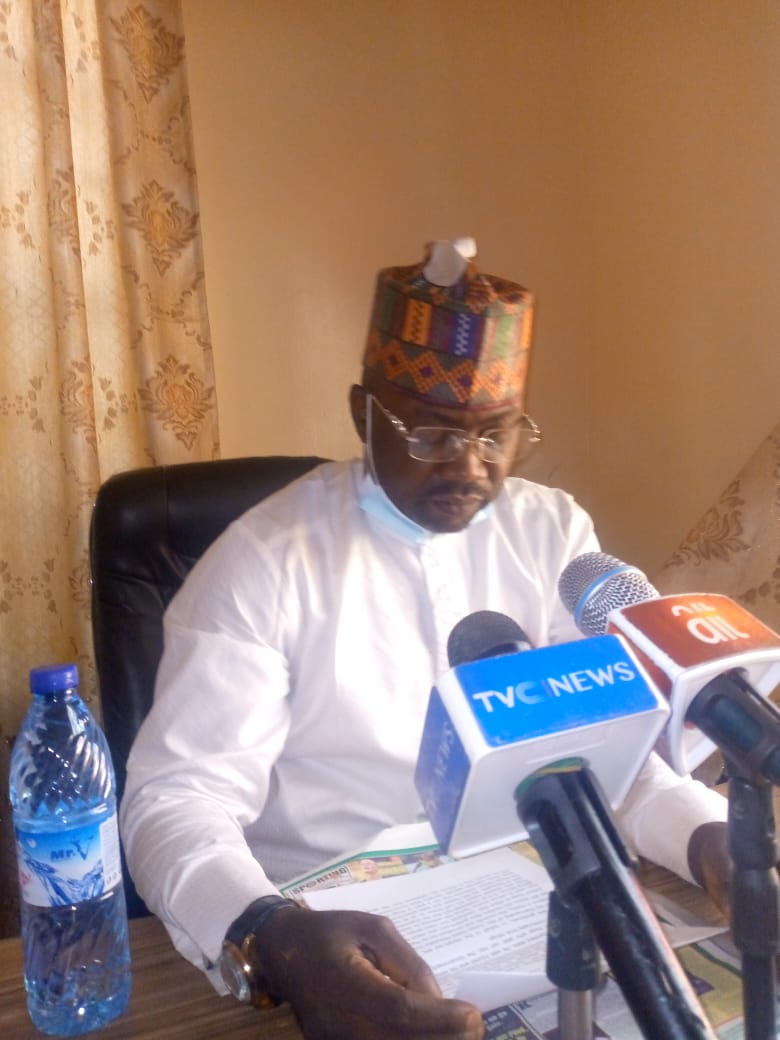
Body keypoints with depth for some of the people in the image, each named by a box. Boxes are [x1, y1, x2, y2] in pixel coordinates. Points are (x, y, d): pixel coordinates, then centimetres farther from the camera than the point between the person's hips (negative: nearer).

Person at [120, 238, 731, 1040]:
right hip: (326, 932, -3)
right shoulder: (263, 561, -12)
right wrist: (270, 939, -37)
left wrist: (709, 835, -19)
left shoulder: (554, 532, 2)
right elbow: (178, 795, -18)